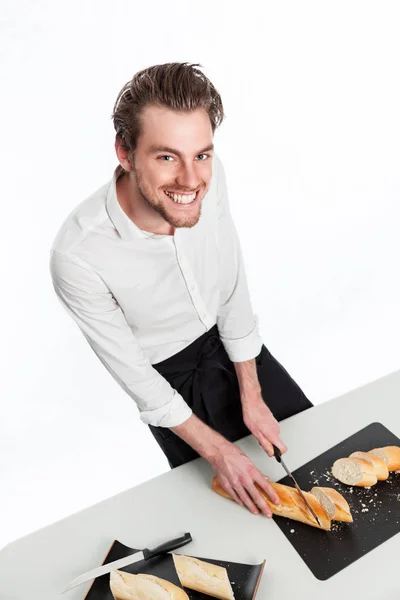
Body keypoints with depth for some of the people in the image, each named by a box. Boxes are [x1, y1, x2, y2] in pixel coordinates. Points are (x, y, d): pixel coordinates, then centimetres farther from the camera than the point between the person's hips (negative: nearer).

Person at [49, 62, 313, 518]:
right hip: (169, 375, -3)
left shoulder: (209, 175, -25)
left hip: (227, 340, 4)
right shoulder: (77, 256, -36)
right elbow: (132, 373, -21)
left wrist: (252, 397, -5)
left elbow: (232, 282, -10)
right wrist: (217, 450, -15)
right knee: (227, 498, 16)